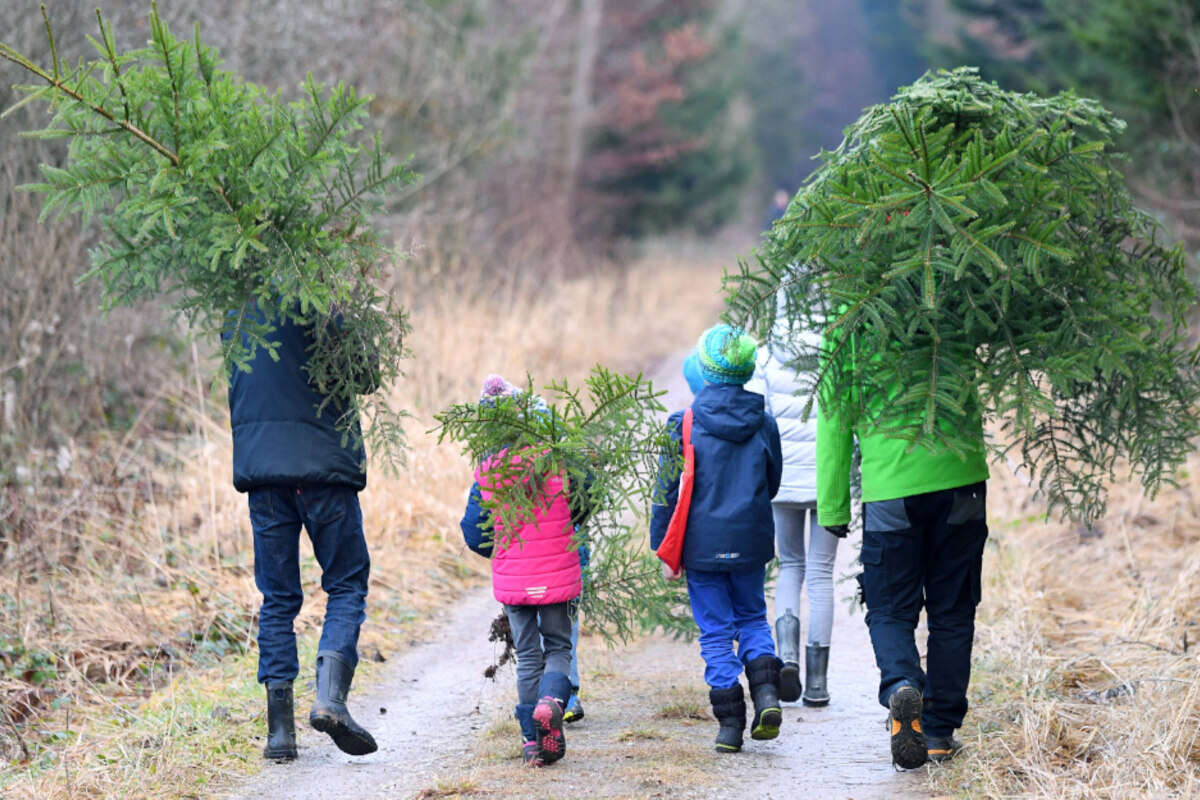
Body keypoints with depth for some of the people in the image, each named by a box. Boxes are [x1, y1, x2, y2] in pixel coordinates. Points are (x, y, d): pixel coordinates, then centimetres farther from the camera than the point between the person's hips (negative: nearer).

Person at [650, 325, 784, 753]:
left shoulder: (684, 425, -11)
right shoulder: (764, 423, -2)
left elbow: (667, 491, -8)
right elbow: (772, 483, 10)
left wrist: (663, 549, 0)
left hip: (703, 545, -3)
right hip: (752, 542, 3)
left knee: (715, 630, 6)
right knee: (752, 617, 20)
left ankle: (729, 721, 2)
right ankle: (766, 691, -2)